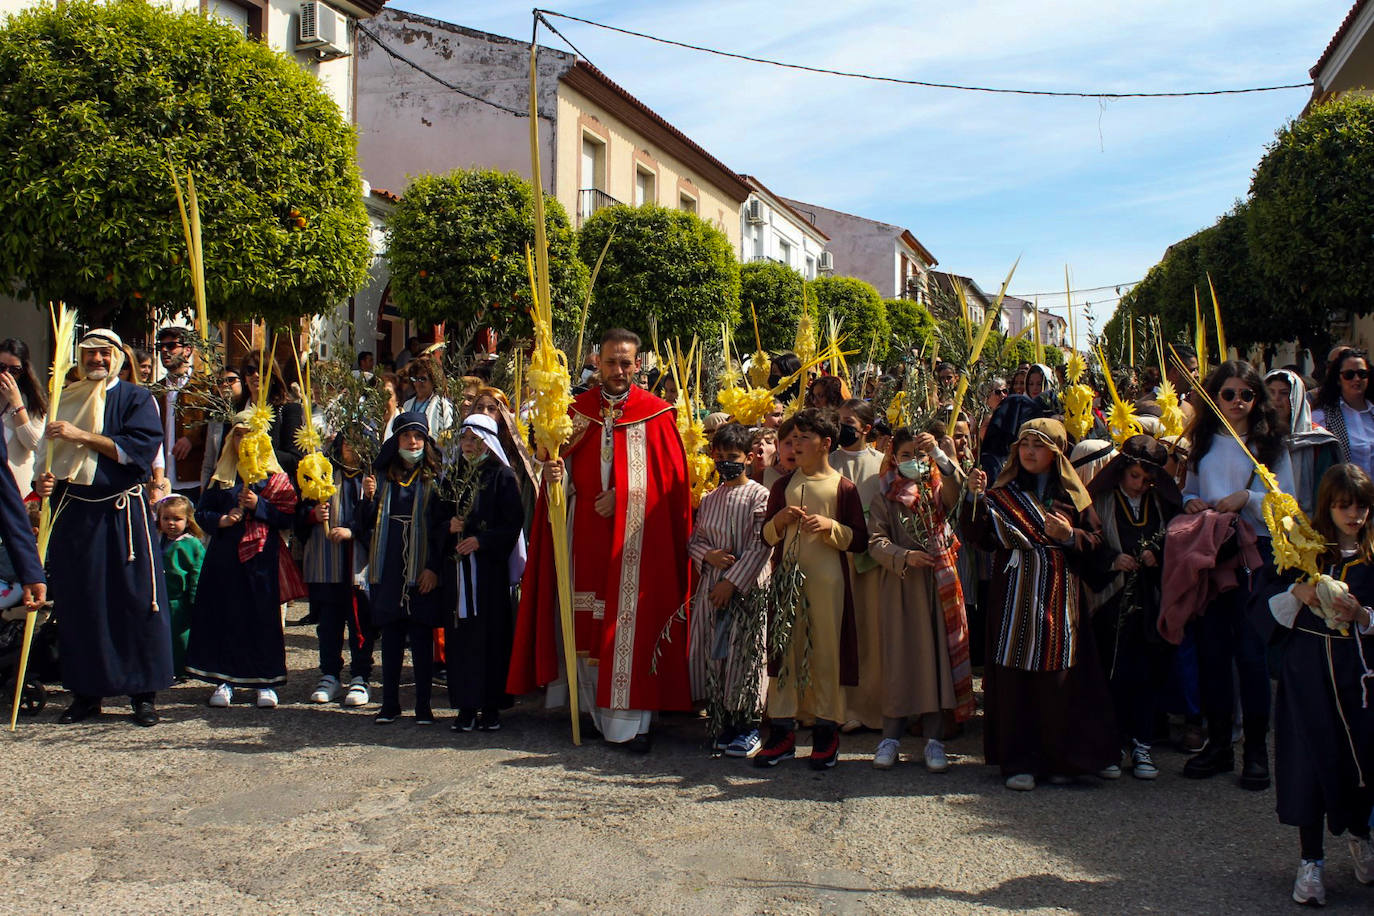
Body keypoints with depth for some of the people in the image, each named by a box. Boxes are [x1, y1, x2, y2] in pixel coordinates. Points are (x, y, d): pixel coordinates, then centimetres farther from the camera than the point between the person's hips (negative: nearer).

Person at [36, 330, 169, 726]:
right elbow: (50, 452, 19)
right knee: (77, 603, 5)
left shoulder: (137, 399, 2)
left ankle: (144, 693, 3)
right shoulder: (65, 399, 14)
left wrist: (82, 436, -16)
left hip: (123, 512, -4)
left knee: (137, 601, -4)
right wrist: (44, 480, -2)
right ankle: (85, 691, 14)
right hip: (73, 513, 4)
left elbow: (141, 447, -13)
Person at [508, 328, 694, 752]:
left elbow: (670, 479, -2)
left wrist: (623, 495, -11)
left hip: (637, 539, -3)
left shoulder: (656, 414, 1)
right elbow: (564, 469, 9)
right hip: (587, 533, 3)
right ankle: (596, 712, 18)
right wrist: (555, 473, -14)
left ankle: (631, 722, 1)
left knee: (633, 623, -5)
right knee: (588, 625, 6)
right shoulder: (578, 410, 9)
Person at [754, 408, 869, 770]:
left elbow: (860, 540, -2)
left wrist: (830, 526, -16)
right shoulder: (783, 486, 12)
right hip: (786, 577, 4)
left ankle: (827, 732, 12)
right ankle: (782, 731, 12)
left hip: (827, 581, -3)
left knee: (826, 652, 0)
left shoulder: (843, 487, 0)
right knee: (783, 649, 4)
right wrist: (779, 520, -4)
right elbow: (766, 535, 16)